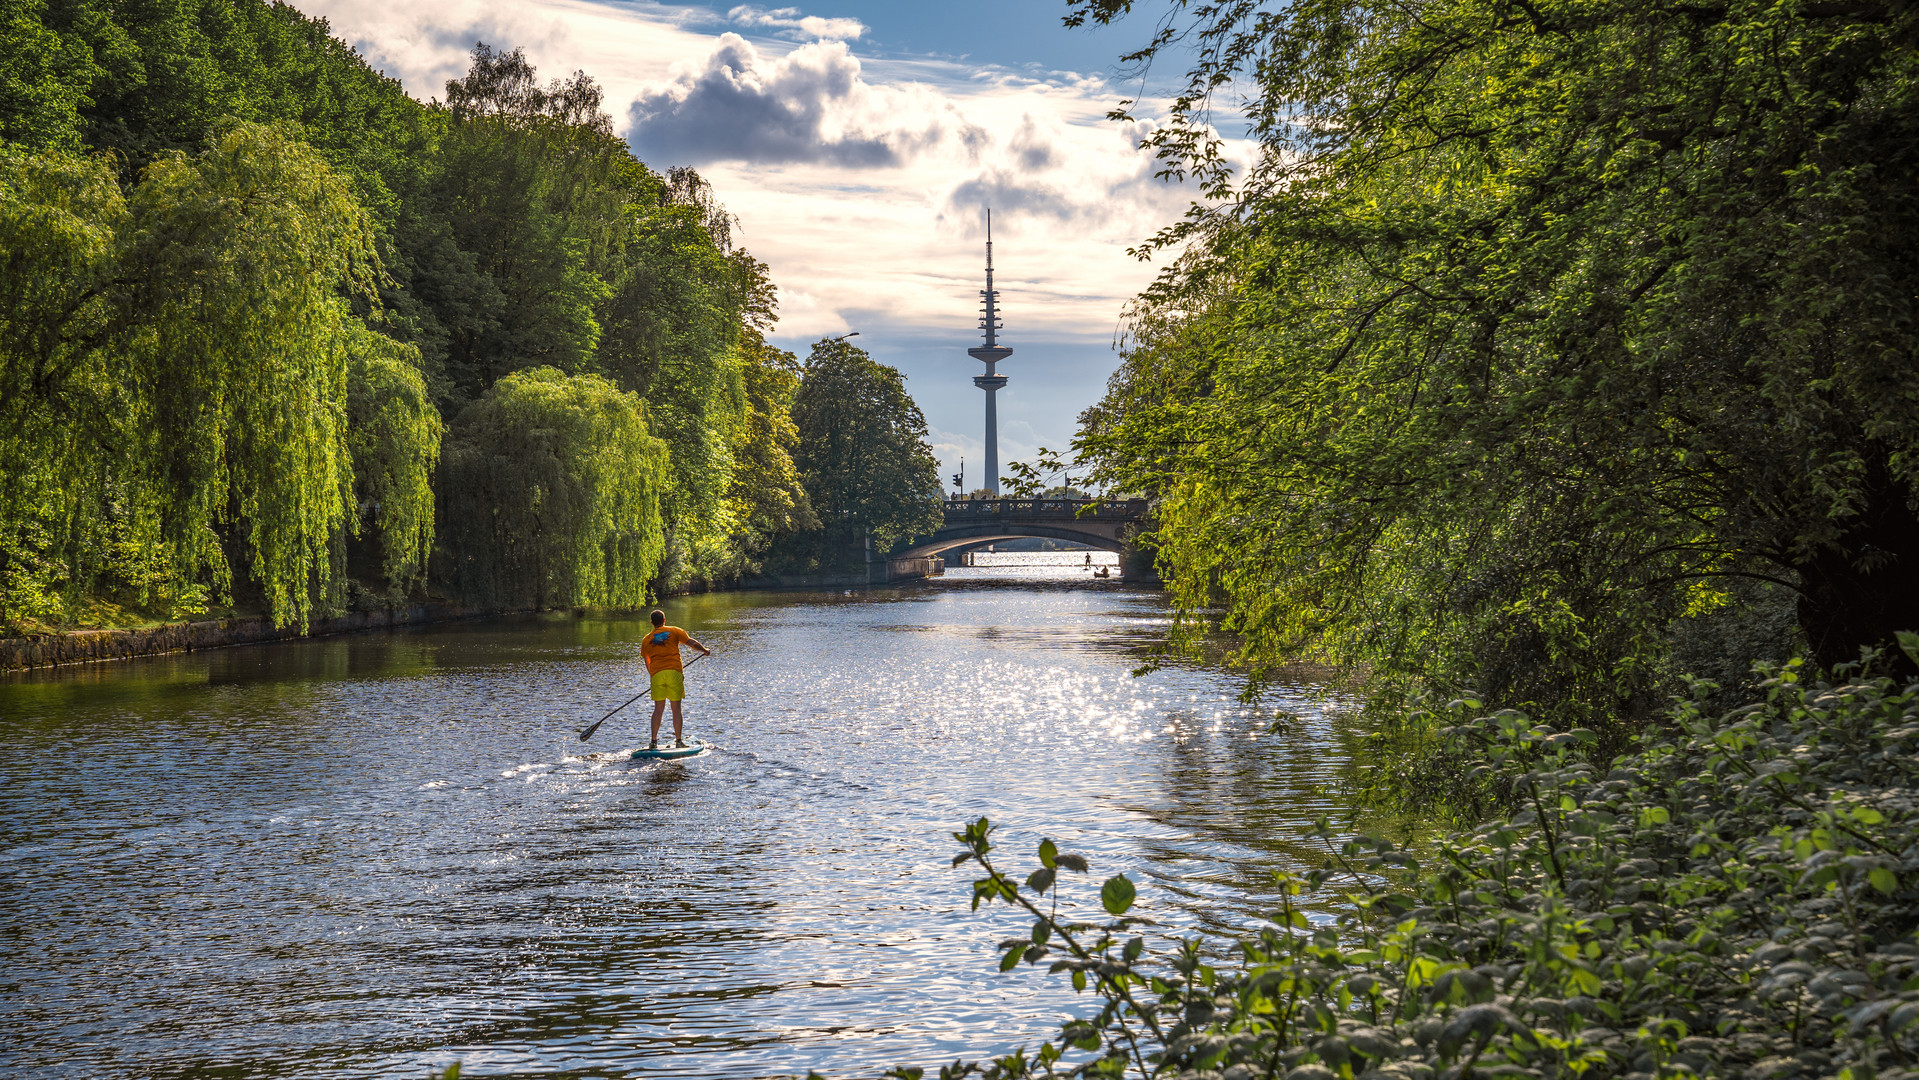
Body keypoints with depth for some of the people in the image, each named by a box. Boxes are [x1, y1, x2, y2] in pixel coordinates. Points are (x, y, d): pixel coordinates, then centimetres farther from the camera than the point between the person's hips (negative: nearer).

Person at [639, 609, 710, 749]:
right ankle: (678, 740, 4)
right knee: (676, 707, 4)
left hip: (656, 674, 2)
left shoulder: (646, 639, 13)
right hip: (674, 672, -2)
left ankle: (654, 742, 2)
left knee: (658, 708, 6)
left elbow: (647, 662, 18)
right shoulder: (674, 631, 7)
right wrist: (705, 650, 22)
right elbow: (691, 642, 5)